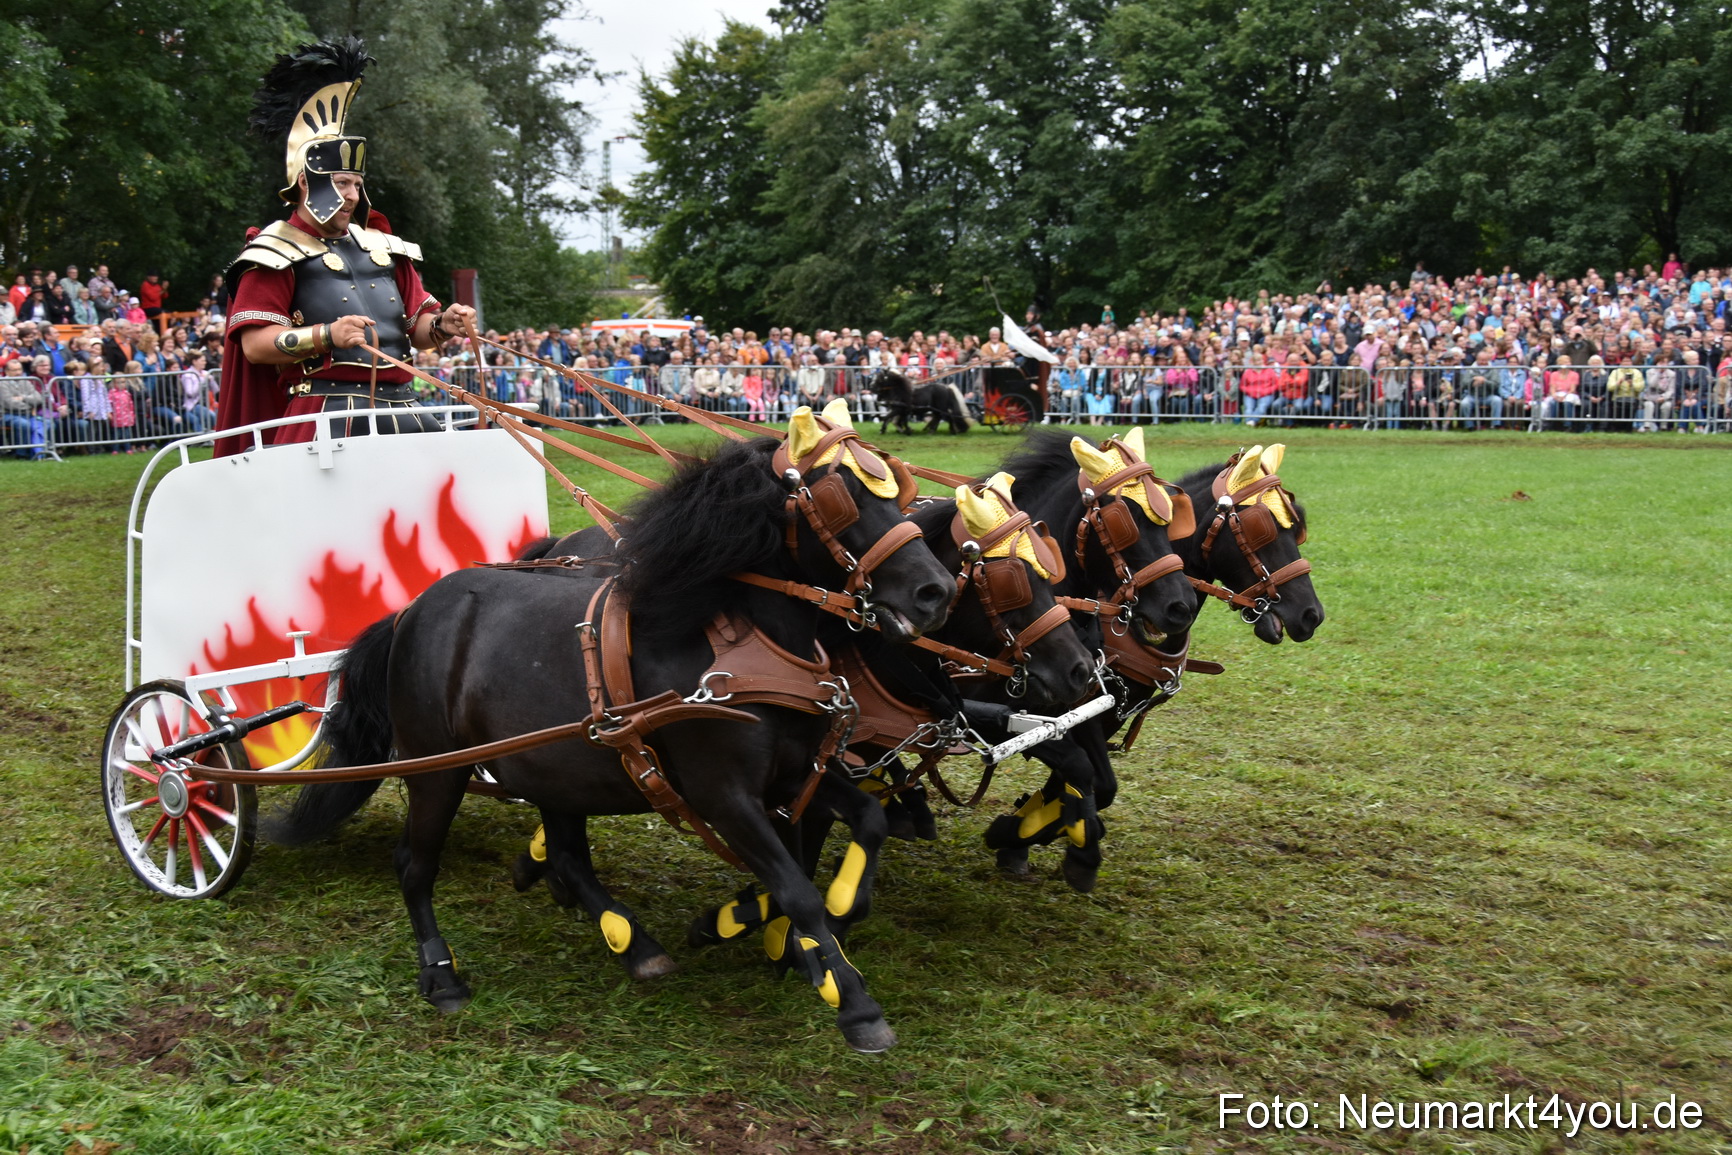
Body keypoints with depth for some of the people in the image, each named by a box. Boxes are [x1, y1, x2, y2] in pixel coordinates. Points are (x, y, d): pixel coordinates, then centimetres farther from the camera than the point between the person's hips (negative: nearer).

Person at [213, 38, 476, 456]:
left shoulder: (383, 248, 21)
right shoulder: (276, 253, 3)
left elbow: (416, 326, 25)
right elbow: (253, 343, -6)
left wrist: (442, 324, 1)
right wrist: (326, 335, -21)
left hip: (402, 410, 6)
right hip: (327, 417, -6)